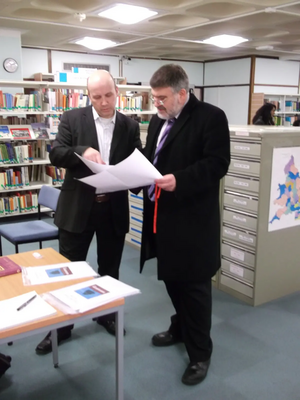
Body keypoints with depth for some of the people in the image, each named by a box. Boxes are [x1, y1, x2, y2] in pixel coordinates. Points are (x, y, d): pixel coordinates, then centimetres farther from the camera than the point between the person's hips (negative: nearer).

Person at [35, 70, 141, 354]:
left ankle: (107, 314, 38)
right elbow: (55, 154, -10)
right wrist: (82, 151, -29)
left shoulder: (130, 126, 4)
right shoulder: (72, 119, -2)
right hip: (78, 207, -1)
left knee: (110, 268, 16)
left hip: (114, 208, 2)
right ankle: (60, 327, 24)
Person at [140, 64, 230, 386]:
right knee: (171, 276, 19)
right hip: (162, 215, 8)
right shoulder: (157, 120, 14)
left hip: (193, 218, -7)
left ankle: (200, 352, 19)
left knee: (194, 283, 3)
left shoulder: (211, 117, -10)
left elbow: (217, 164, -18)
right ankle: (180, 328, 41)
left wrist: (179, 180, -30)